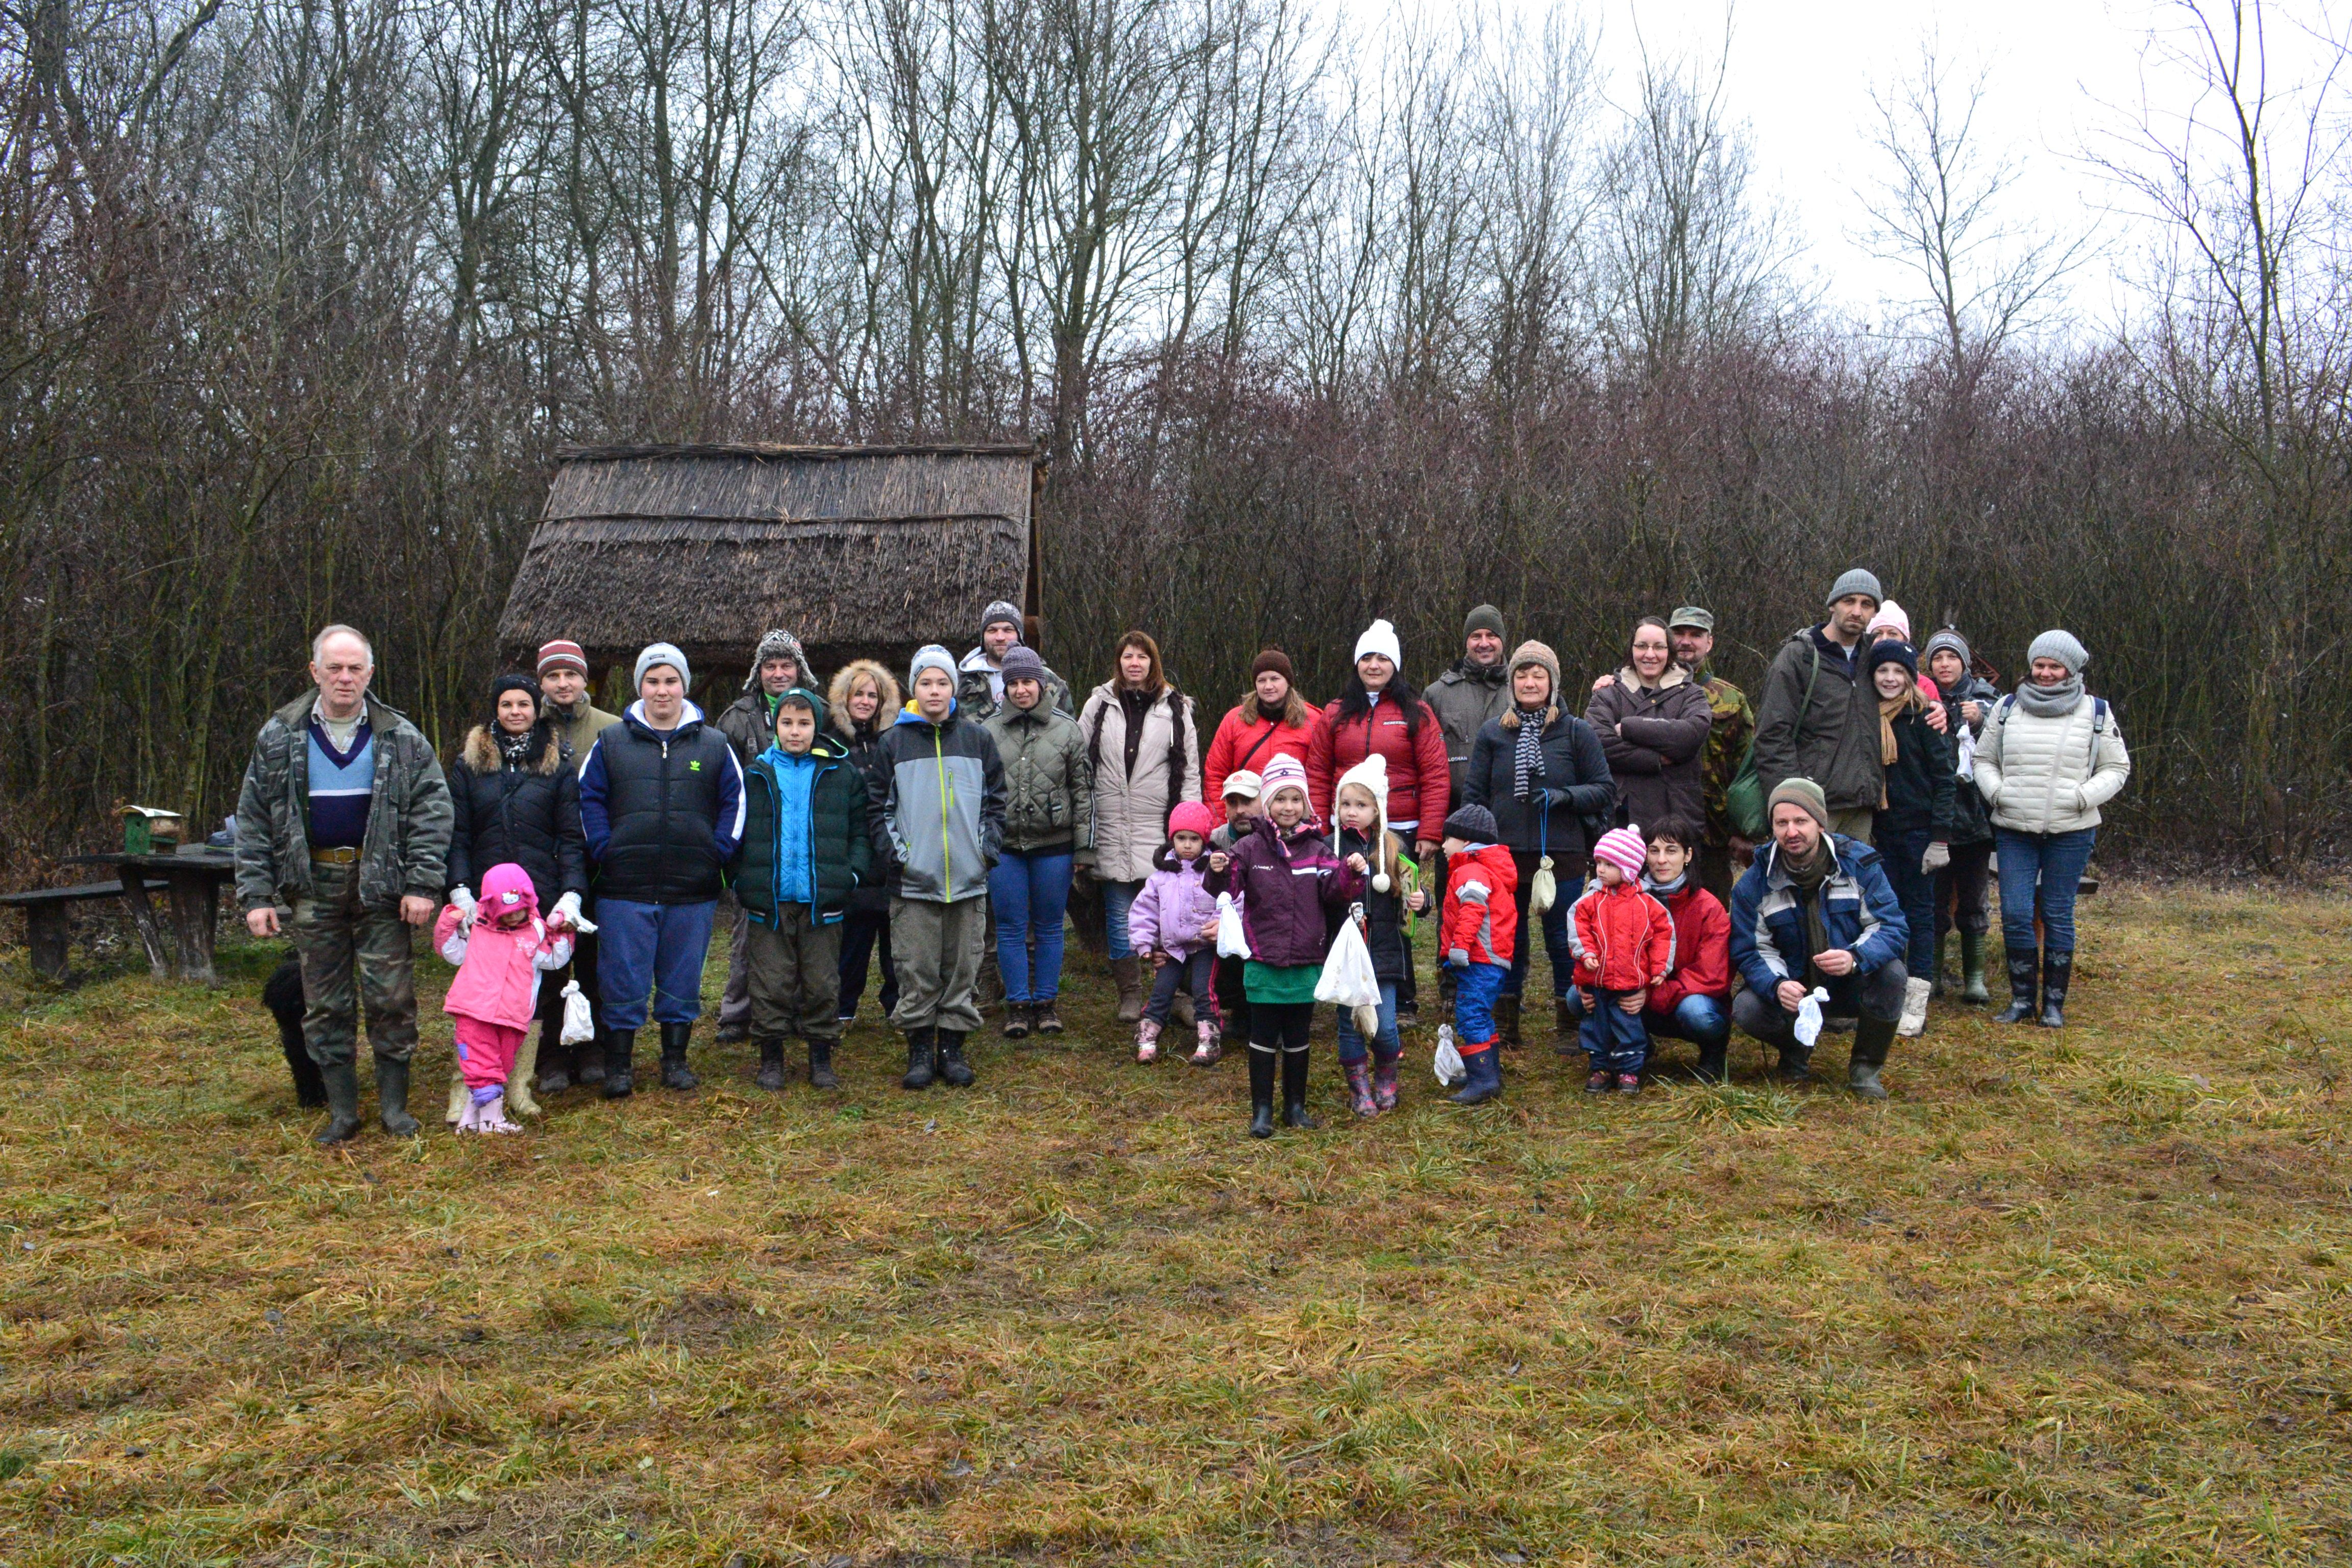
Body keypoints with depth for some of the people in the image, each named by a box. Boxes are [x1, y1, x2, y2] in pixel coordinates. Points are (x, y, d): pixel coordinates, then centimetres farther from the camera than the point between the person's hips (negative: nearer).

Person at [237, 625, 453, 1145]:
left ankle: (394, 1104, 13)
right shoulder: (280, 738, 4)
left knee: (392, 996, -1)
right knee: (326, 1004, 7)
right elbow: (254, 820, 6)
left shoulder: (400, 739, 1)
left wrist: (423, 884, -10)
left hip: (380, 885, -1)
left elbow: (433, 810, -1)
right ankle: (342, 1111, 16)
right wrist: (256, 894, -1)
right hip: (313, 886, 2)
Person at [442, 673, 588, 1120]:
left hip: (544, 898, 0)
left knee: (539, 989, 2)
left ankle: (520, 1082, 11)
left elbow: (572, 837, 3)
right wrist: (460, 890, -7)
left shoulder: (559, 764, 7)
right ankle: (466, 1085, 6)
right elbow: (457, 833, 6)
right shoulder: (470, 762, 10)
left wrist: (572, 894, -9)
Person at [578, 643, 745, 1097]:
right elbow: (589, 799, 5)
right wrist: (605, 850, -6)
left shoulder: (714, 745, 7)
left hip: (694, 889, 1)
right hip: (625, 888, -1)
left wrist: (718, 853, -3)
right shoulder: (612, 743, 6)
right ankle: (619, 1063, 14)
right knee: (623, 980, 2)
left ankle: (676, 1059, 23)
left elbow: (735, 802, 8)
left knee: (682, 980, 9)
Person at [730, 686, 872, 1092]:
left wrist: (854, 873, -4)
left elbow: (861, 830, 9)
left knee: (822, 984, 7)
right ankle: (771, 1058, 18)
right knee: (771, 983, 5)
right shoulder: (754, 775, 6)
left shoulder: (842, 774, 5)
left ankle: (821, 1058, 19)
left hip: (822, 901, 0)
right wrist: (739, 879, 2)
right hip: (768, 901, 0)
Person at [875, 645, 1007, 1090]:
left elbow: (995, 800, 12)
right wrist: (896, 852, -4)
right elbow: (880, 807, 7)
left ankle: (952, 1047, 16)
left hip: (969, 880, 2)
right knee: (917, 971, 1)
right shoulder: (894, 742, 5)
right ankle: (920, 1049, 11)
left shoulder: (977, 739, 9)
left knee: (964, 968, 6)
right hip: (914, 881, -1)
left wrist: (988, 847, 2)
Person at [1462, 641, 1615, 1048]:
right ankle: (1504, 1027, 21)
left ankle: (1570, 1026, 18)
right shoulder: (1493, 733, 7)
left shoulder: (1576, 732, 2)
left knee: (1564, 940, 5)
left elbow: (1605, 790, 3)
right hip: (1505, 856, 2)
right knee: (1506, 942, 10)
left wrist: (1564, 796, -15)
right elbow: (1473, 794, 8)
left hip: (1562, 855, -2)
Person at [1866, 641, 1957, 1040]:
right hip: (1883, 830, 4)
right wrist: (1867, 829, 8)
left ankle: (1917, 1004, 4)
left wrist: (1941, 837, -14)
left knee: (1919, 911, 1)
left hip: (1918, 828, -4)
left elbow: (1944, 777, -9)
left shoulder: (1924, 716, -7)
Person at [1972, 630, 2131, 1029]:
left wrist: (2084, 797, -9)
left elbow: (2116, 768, 8)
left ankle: (2054, 1003, 13)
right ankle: (2021, 999, 9)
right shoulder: (2008, 708, 9)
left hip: (2070, 833, -1)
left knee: (2058, 917, 2)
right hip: (2013, 831, 1)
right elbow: (1984, 759, 15)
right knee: (2015, 915, -5)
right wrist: (1996, 791, -4)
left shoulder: (2095, 712, 5)